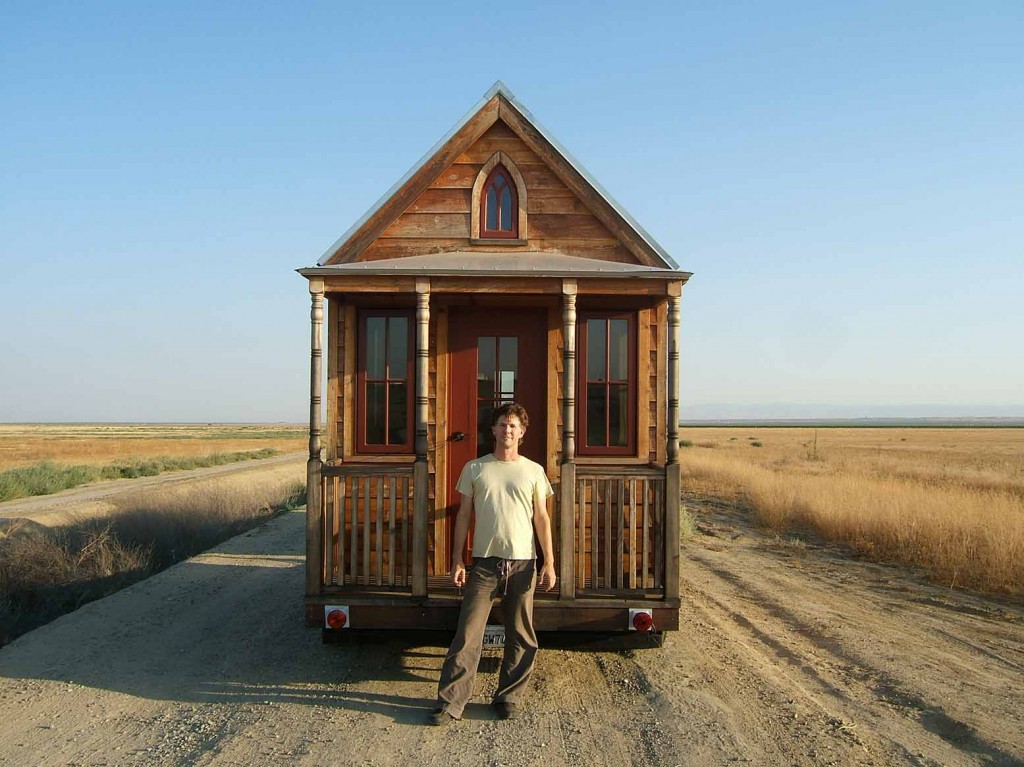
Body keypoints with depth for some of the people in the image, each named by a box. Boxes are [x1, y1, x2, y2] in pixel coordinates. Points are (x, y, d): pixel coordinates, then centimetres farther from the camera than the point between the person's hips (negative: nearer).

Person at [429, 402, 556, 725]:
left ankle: (507, 698, 24)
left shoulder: (533, 471, 6)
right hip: (485, 562, -1)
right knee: (467, 635, -2)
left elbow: (541, 518, 6)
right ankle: (450, 702, 7)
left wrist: (549, 561, -1)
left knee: (521, 638, 8)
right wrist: (457, 559, 1)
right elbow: (463, 514, 6)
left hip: (523, 562, 1)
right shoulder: (475, 468, 5)